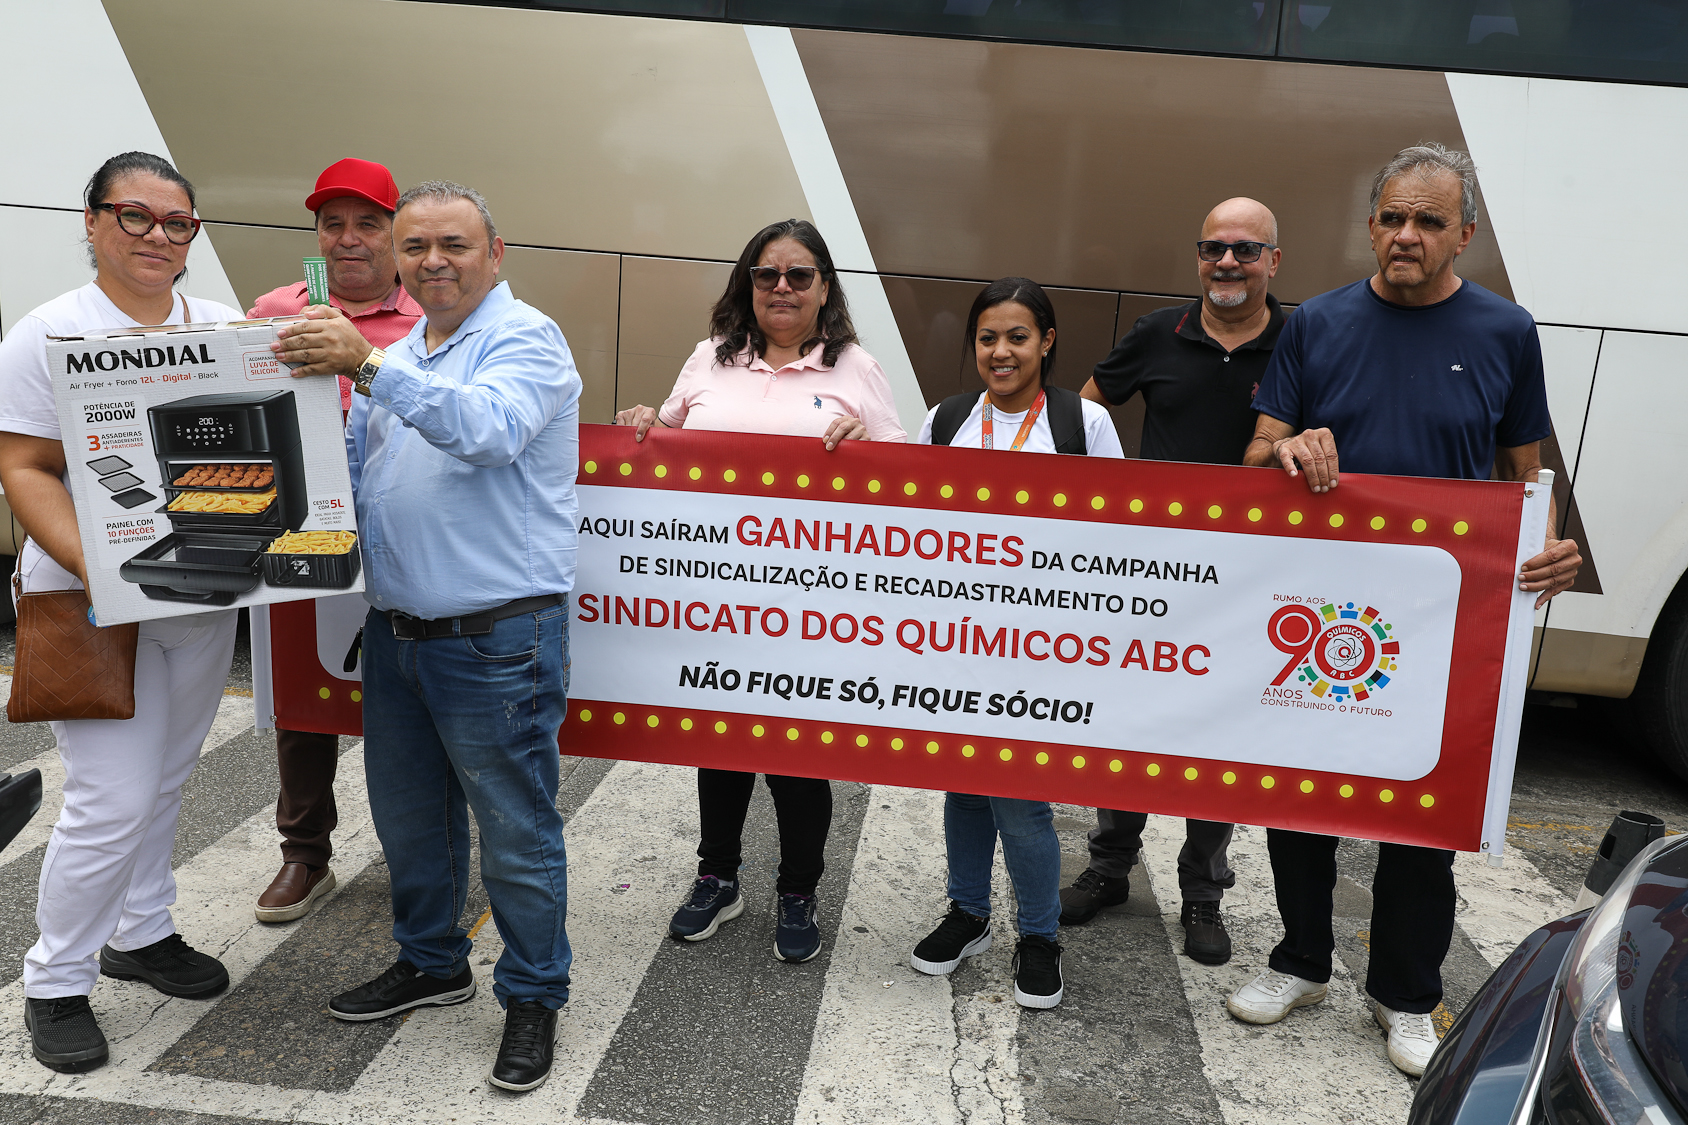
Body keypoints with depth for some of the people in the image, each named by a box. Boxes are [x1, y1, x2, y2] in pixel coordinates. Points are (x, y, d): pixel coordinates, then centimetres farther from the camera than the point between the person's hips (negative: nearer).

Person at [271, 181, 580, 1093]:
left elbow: (489, 428, -29)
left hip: (495, 642, -8)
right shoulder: (399, 355, 16)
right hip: (395, 631, 8)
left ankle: (532, 996, 20)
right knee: (407, 814, 20)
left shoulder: (525, 339, -9)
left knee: (515, 829, 3)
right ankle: (430, 962, 40)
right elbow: (348, 464, 23)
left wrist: (369, 365, -34)